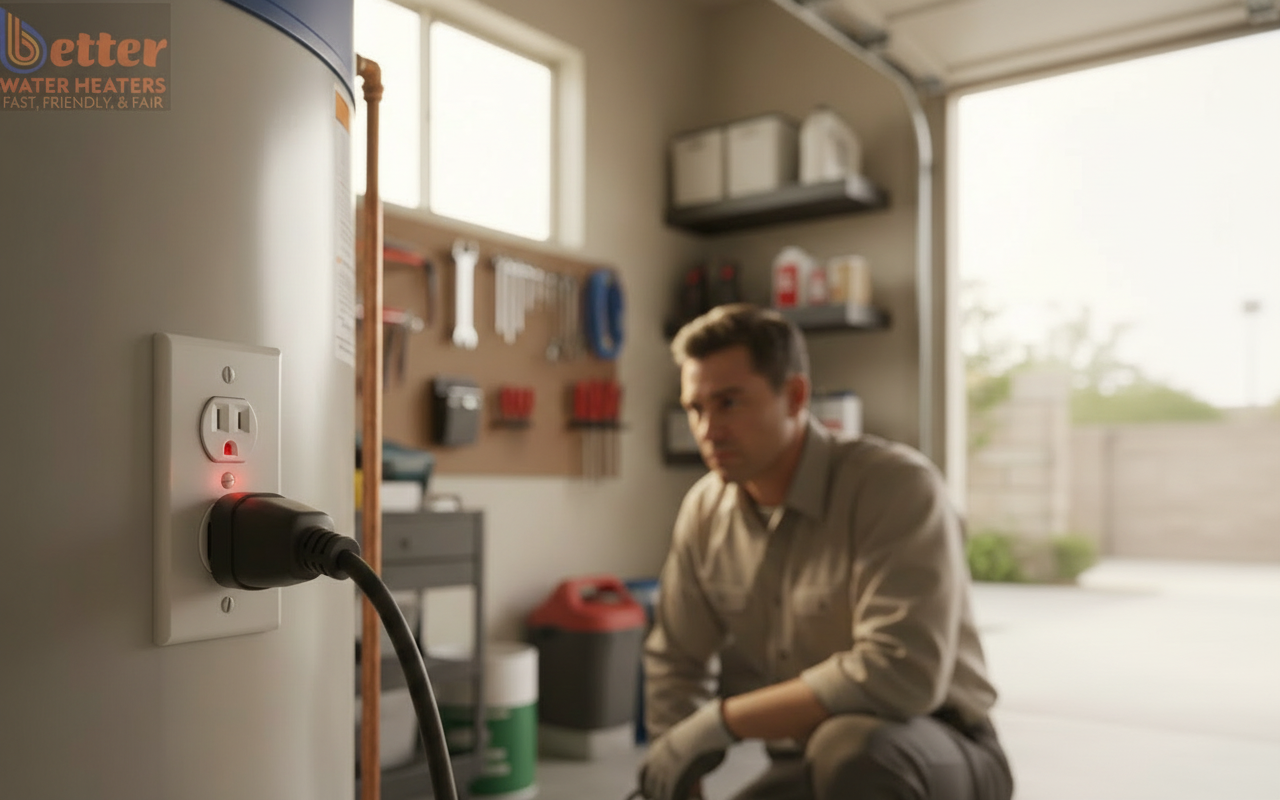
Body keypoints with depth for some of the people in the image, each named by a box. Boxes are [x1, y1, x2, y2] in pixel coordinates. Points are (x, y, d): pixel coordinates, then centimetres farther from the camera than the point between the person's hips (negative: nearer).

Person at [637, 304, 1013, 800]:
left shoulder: (898, 485, -22)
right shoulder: (704, 509, -2)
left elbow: (900, 674, -32)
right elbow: (675, 664, 9)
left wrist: (720, 720, -25)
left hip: (935, 755, -6)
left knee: (846, 745, -37)